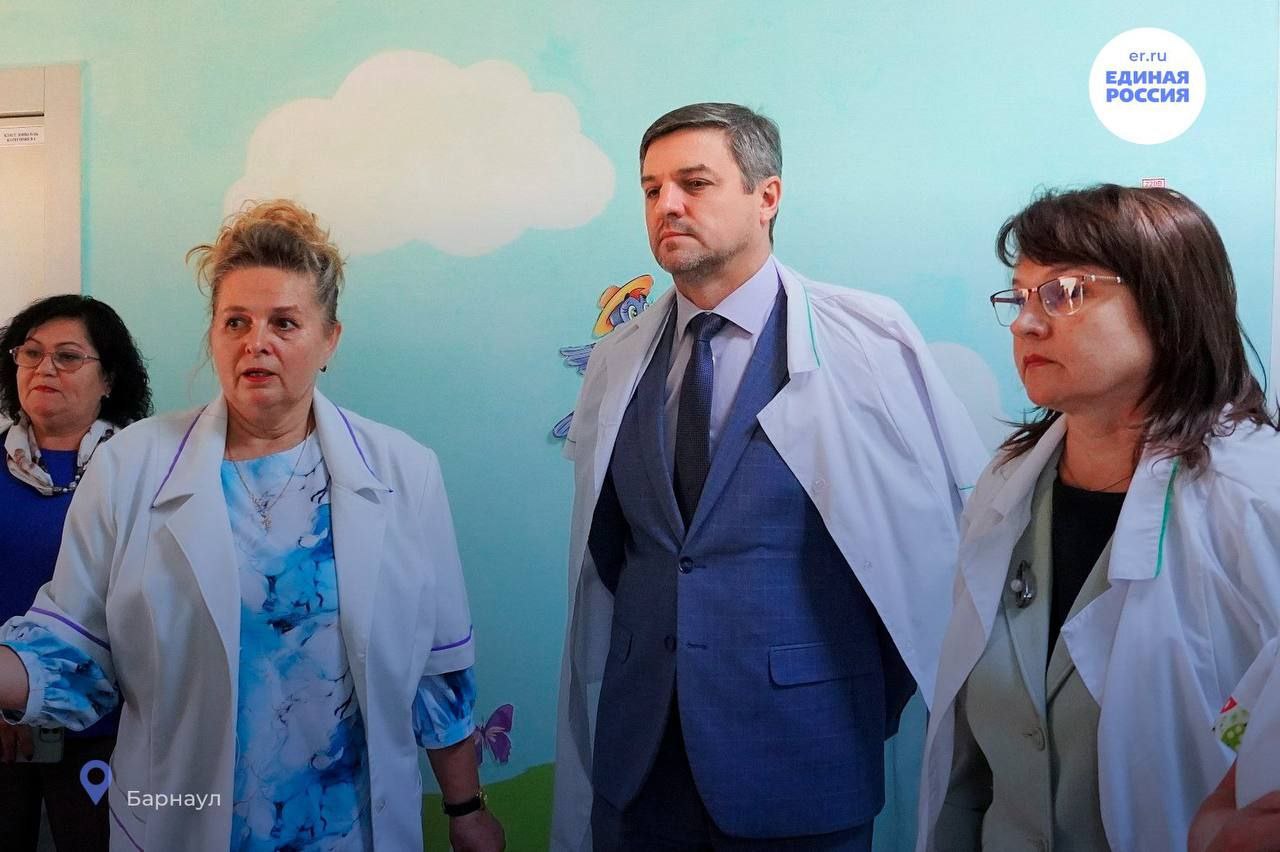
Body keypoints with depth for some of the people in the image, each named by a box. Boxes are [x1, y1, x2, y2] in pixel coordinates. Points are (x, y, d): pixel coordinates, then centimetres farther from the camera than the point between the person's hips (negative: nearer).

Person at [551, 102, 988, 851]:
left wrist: (883, 689, 3)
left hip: (801, 760, -3)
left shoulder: (870, 342, -8)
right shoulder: (619, 361, 4)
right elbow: (603, 555, 11)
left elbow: (967, 509, -1)